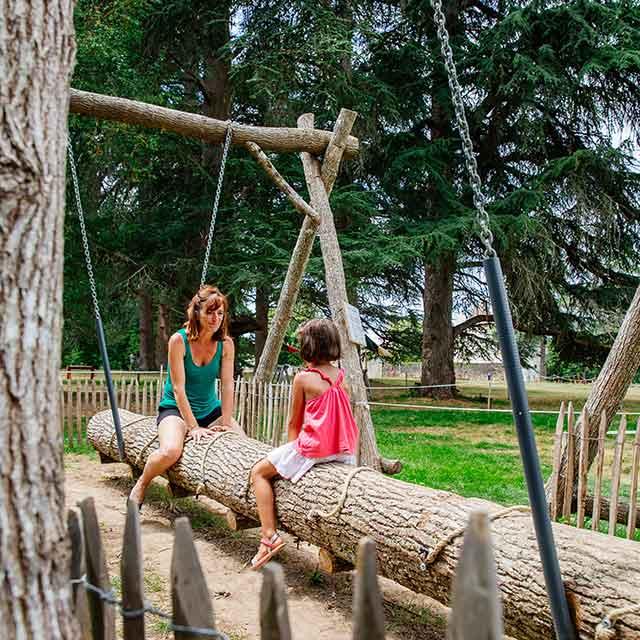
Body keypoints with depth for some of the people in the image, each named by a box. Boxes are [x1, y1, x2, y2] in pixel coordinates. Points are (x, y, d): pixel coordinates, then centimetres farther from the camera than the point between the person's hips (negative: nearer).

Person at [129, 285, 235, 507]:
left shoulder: (225, 343, -6)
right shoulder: (179, 340, -18)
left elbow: (227, 385, -8)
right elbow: (178, 388, -19)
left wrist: (226, 423, -15)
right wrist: (193, 427, -22)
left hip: (210, 409, 5)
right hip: (175, 409, -5)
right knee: (170, 451, -32)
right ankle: (140, 486, -1)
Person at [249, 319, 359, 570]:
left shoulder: (303, 378, -7)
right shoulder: (341, 375, 6)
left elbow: (294, 422, 3)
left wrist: (291, 449, 16)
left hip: (312, 448, -6)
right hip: (345, 452, 6)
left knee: (259, 472, 9)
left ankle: (269, 536, -1)